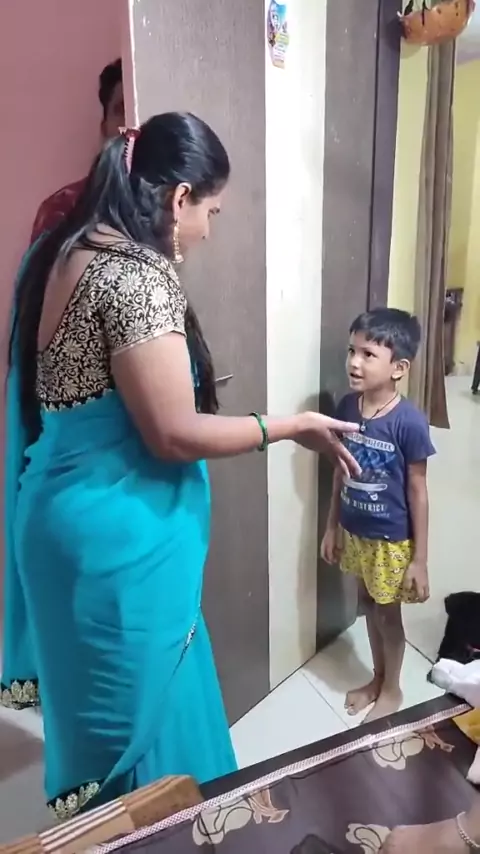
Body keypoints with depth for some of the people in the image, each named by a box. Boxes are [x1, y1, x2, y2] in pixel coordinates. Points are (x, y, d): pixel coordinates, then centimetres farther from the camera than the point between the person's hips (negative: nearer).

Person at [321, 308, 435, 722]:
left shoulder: (409, 422, -23)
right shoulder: (347, 407, -7)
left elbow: (417, 491, -15)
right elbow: (342, 472, 3)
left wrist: (420, 558, -11)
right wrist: (332, 526, 9)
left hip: (392, 540, -5)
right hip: (354, 533, 5)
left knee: (388, 612, 15)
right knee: (368, 604, 22)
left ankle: (392, 689, 40)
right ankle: (377, 678, 46)